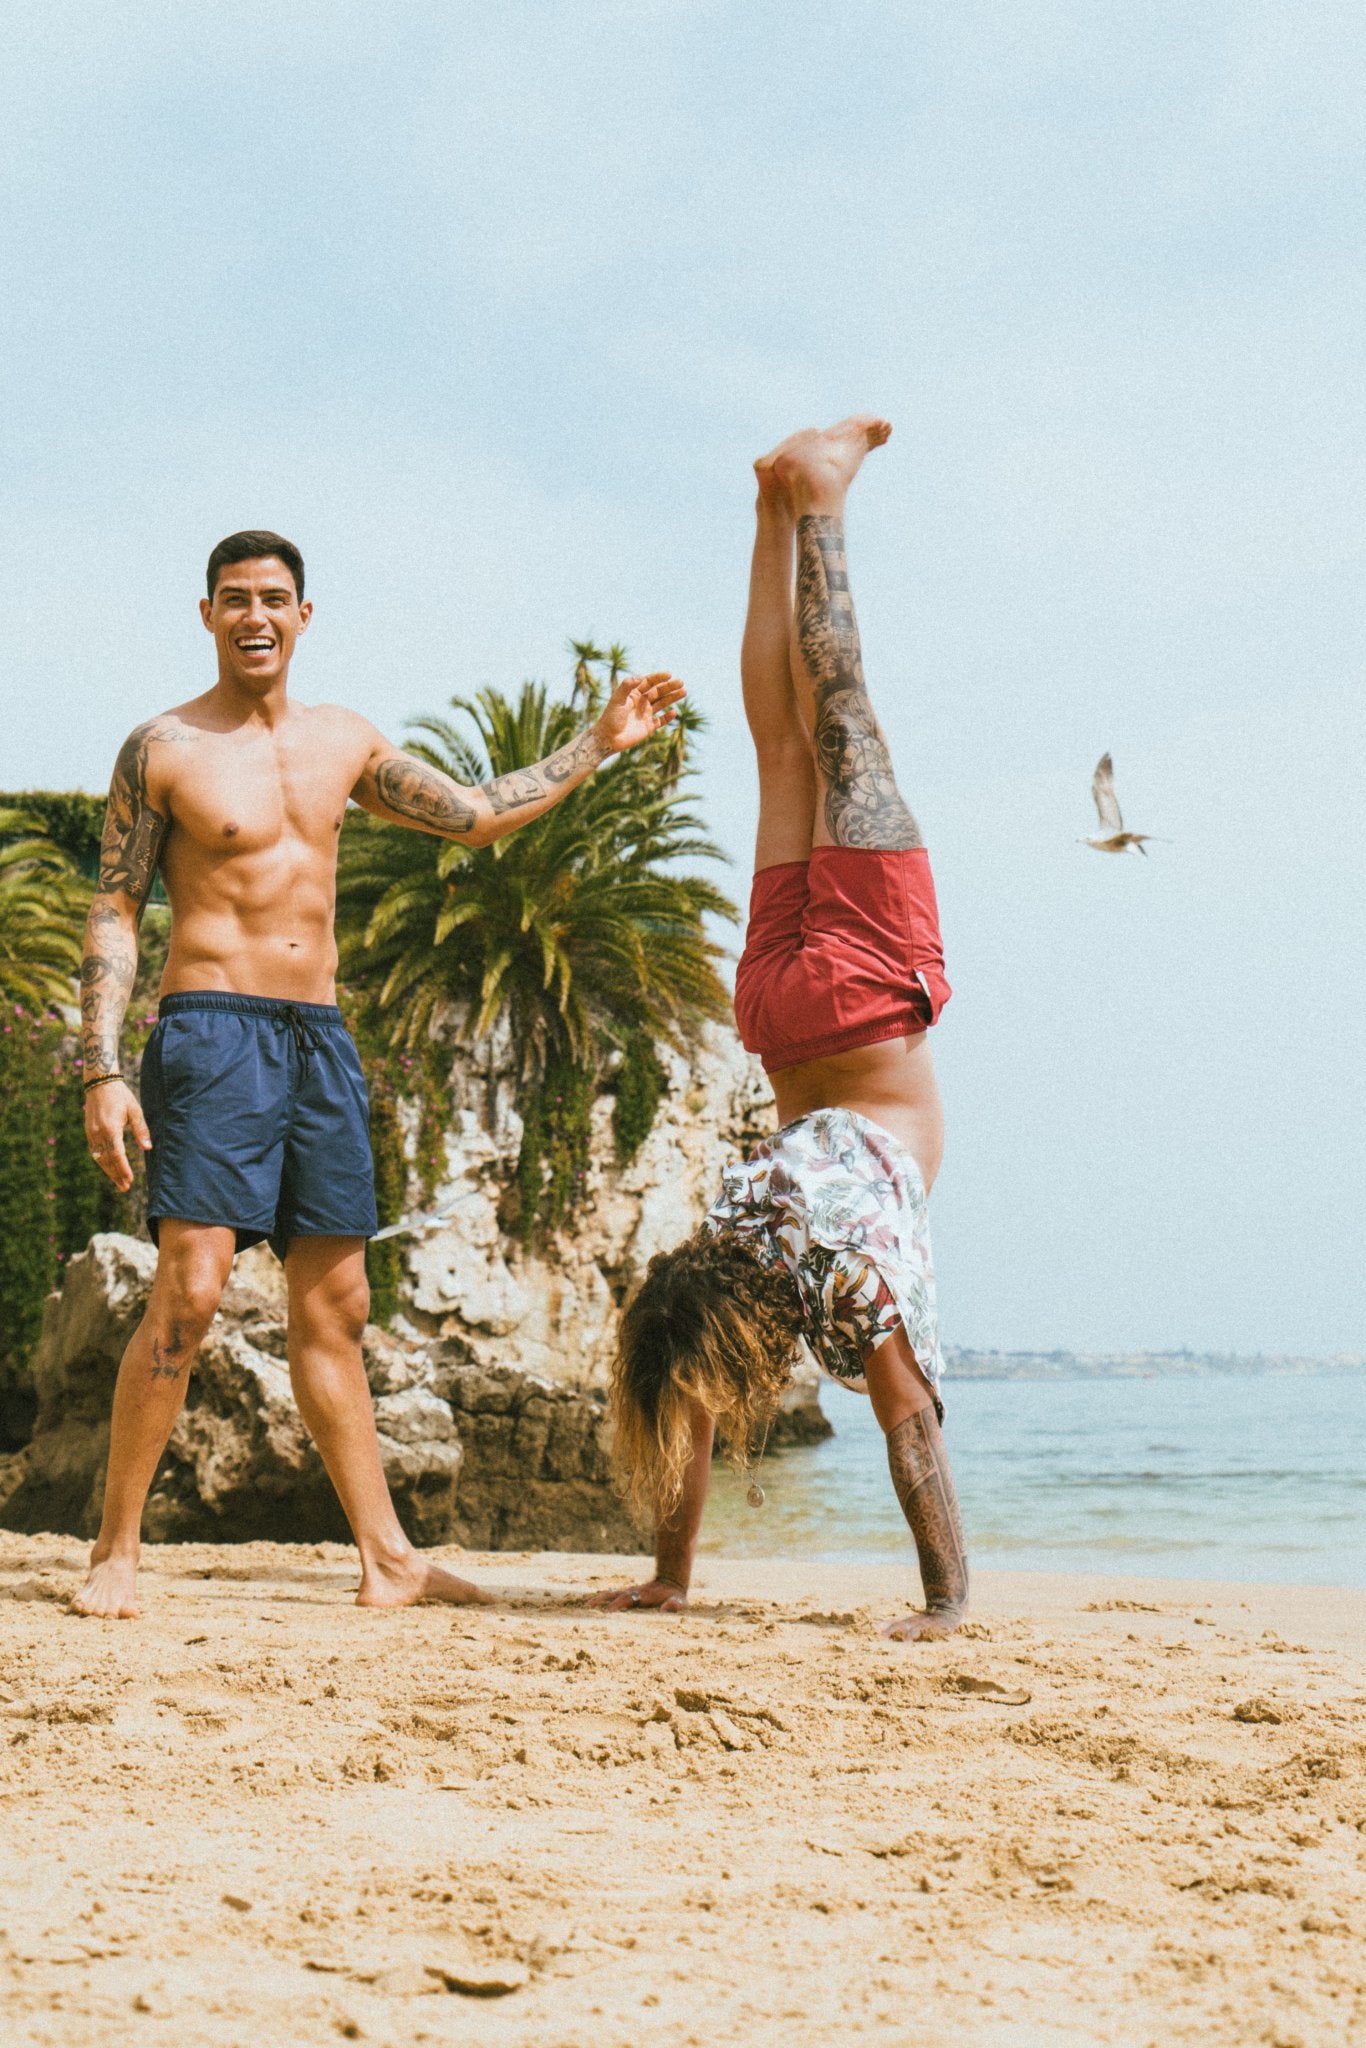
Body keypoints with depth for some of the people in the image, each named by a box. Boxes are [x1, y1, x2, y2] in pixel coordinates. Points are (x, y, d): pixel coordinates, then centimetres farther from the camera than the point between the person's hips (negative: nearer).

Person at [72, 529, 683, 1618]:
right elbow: (114, 913, -2)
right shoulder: (162, 750, -2)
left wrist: (599, 744, 23)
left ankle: (387, 1558, 10)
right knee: (189, 1292, -15)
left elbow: (478, 815, 24)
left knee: (334, 1306, 7)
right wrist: (103, 1072, -11)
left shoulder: (343, 740, 14)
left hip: (321, 1038, 5)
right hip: (214, 1029, -5)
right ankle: (115, 1554, -6)